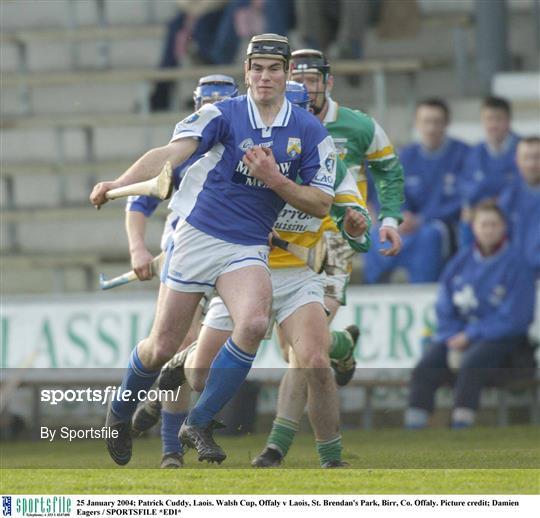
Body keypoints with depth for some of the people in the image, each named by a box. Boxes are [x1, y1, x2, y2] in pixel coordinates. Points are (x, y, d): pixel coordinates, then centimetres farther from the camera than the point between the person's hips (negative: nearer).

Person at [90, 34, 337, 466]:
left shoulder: (310, 133, 1)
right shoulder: (223, 115, -6)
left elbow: (321, 204, 1)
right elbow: (172, 153, -19)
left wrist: (273, 178, -16)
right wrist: (118, 184, -35)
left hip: (248, 249, 1)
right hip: (197, 236, -1)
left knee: (255, 322, -27)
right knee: (163, 347, 2)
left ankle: (199, 423, -12)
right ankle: (120, 414, 33)